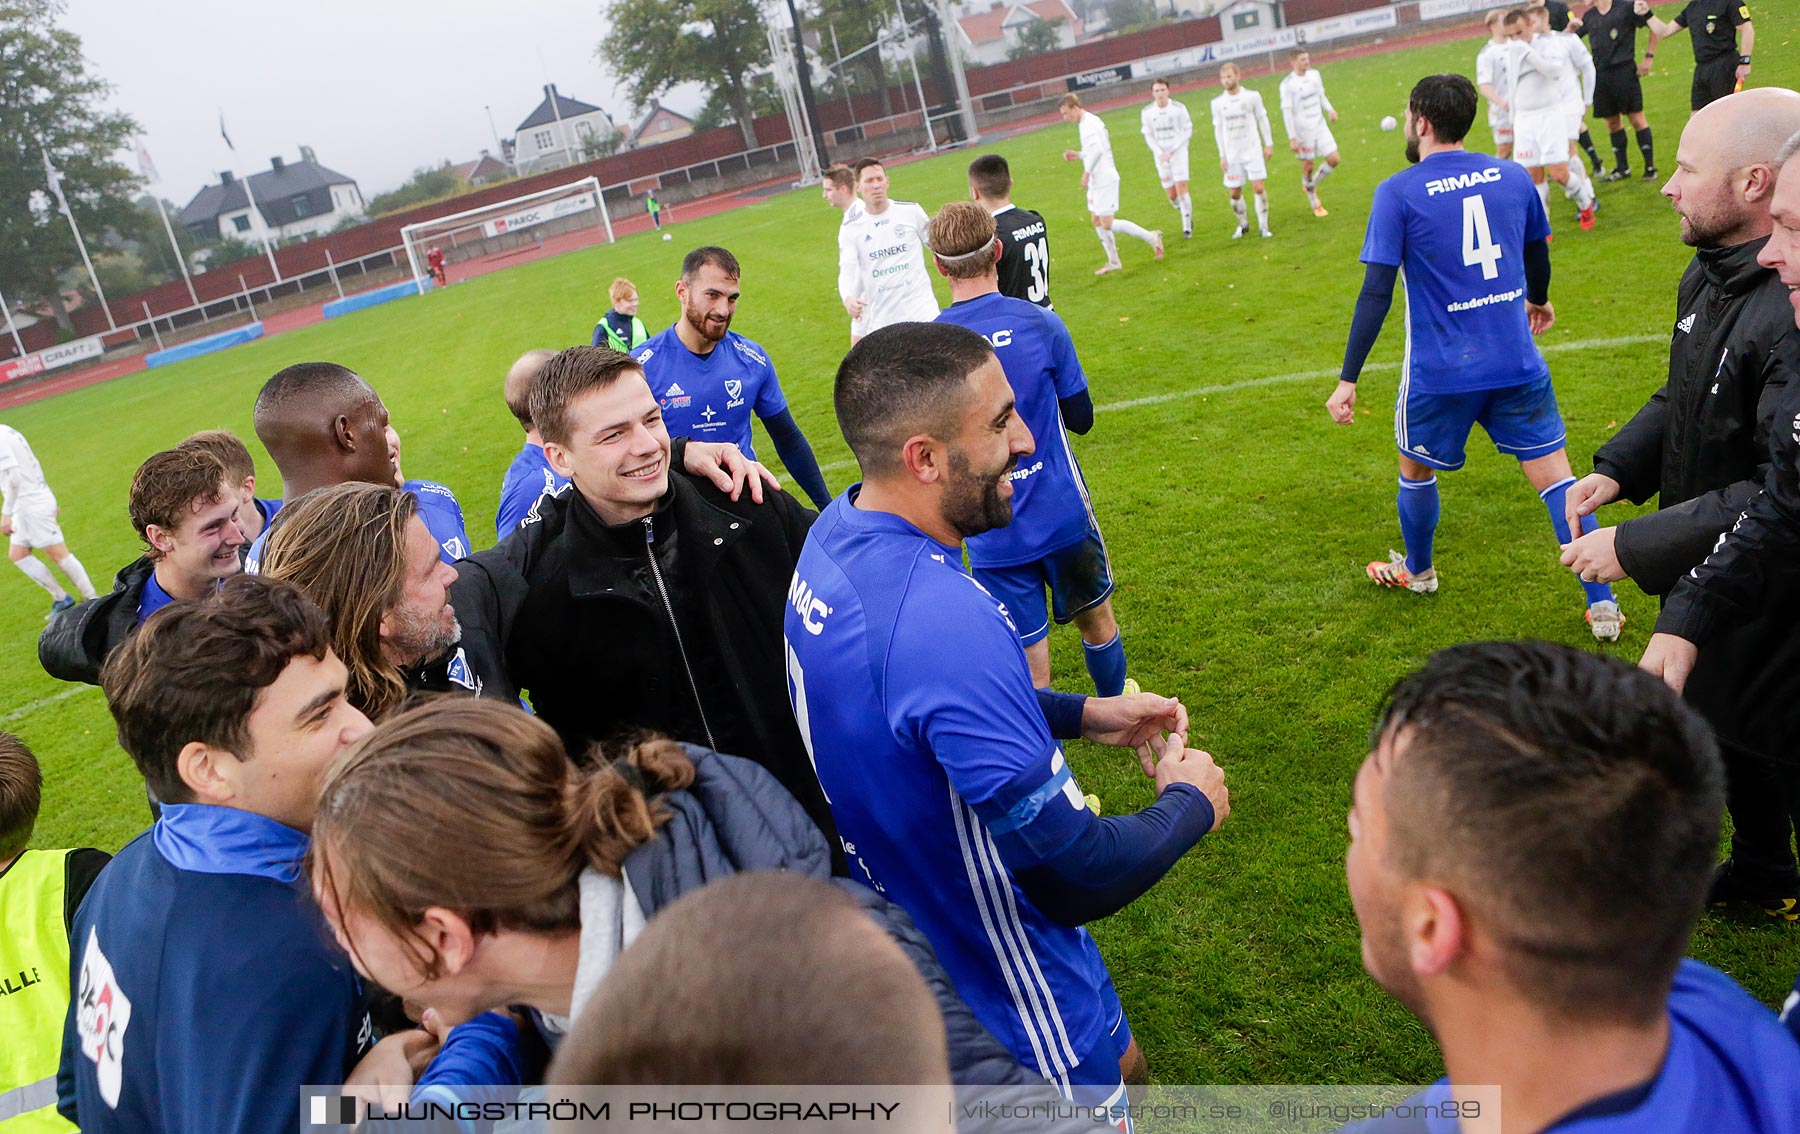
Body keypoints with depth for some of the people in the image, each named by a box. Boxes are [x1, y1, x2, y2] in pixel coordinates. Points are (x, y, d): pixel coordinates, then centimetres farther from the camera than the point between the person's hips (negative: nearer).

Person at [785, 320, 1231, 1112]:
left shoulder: (834, 536, -7)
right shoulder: (945, 621, -38)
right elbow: (1078, 880, -31)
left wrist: (1080, 714, 7)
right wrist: (1189, 804, -11)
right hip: (1013, 1011, -8)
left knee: (1120, 1067, 28)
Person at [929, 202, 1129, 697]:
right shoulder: (1040, 325, -11)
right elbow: (1080, 417, -1)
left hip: (992, 539, 0)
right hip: (1063, 515, 1)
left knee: (1029, 667, 7)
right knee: (1097, 621, 25)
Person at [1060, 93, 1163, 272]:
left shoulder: (1089, 124, -17)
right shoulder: (1090, 121, 15)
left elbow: (1097, 150, -29)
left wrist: (1086, 173, -22)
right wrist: (1077, 155, 13)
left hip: (1104, 180, -10)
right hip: (1097, 181, 10)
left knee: (1107, 223, -7)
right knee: (1096, 220, 13)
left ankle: (1150, 237, -1)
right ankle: (1113, 262, 19)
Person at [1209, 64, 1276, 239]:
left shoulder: (1252, 96, -1)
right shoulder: (1217, 103, 2)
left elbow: (1262, 120, 6)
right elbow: (1218, 130, 7)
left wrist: (1269, 144, 4)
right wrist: (1222, 155, 3)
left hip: (1252, 151, -1)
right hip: (1232, 155, 2)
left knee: (1259, 188, -10)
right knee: (1234, 193, 2)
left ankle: (1264, 226, 1)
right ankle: (1243, 224, 24)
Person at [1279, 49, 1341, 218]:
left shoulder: (1315, 75, 5)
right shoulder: (1287, 84, -13)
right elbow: (1287, 112, -12)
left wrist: (1330, 110, -2)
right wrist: (1292, 138, -15)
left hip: (1320, 126, 6)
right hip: (1303, 132, -5)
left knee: (1334, 159, 1)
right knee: (1308, 167, 2)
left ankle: (1312, 184, 27)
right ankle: (1316, 206, 17)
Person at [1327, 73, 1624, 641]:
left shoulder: (1397, 193, -9)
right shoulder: (1512, 177, 5)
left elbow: (1376, 293, -14)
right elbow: (1537, 254, 20)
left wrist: (1348, 380, -12)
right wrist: (1538, 301, 42)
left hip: (1439, 373, -3)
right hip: (1517, 364, 3)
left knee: (1415, 470, 21)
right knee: (1555, 475, 7)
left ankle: (1417, 570, 42)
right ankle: (1602, 605, 4)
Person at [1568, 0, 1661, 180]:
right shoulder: (1589, 16, 11)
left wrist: (1649, 57, -3)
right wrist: (1570, 28, -4)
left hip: (1624, 70, -5)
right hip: (1600, 74, 5)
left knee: (1636, 118, -4)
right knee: (1612, 122, 9)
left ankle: (1650, 167, 2)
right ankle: (1622, 168, 19)